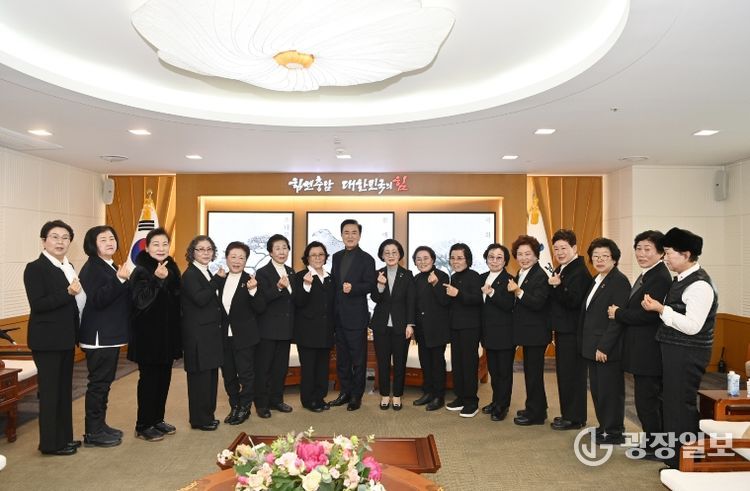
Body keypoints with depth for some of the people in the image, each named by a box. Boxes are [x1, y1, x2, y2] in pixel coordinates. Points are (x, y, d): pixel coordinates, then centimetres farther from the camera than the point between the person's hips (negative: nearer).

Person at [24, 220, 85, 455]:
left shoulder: (68, 267, 10)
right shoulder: (35, 268, -12)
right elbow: (37, 304, -20)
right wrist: (68, 293, -29)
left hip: (65, 338, 7)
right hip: (47, 340, -7)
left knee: (64, 389, 15)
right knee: (50, 390, 2)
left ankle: (64, 437, 27)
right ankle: (50, 443, 14)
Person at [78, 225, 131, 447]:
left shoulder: (111, 267, 13)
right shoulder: (91, 268, -13)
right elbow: (96, 300, -25)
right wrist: (119, 280, -32)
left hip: (111, 335, 9)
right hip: (98, 336, -9)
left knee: (104, 382, 16)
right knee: (98, 383, -1)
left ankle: (100, 425, 27)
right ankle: (93, 433, 9)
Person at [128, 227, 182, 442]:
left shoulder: (172, 269, 7)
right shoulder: (140, 271, -12)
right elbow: (140, 301, -24)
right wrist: (156, 279, -34)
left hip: (168, 334, 7)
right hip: (148, 335, -6)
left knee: (164, 378, 13)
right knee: (149, 379, 2)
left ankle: (158, 419, 27)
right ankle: (143, 426, 15)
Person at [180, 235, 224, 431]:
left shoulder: (207, 274, 14)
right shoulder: (189, 275, -11)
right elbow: (200, 299, -25)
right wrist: (218, 280, -19)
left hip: (210, 334, 9)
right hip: (198, 336, -8)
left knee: (210, 376, 14)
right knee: (200, 376, -1)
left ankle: (207, 415, 25)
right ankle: (199, 419, 12)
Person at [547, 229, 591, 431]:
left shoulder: (580, 272, -15)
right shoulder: (560, 270, 13)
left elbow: (573, 301, -22)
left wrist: (557, 286, -27)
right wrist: (553, 285, -2)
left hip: (572, 331, -10)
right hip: (561, 329, 10)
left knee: (572, 374, -1)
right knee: (563, 373, 16)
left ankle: (575, 418, 11)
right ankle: (567, 414, 28)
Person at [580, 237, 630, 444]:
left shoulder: (619, 281, -13)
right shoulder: (596, 281, 13)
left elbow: (618, 318, -19)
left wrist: (603, 347, -20)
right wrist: (586, 344, 11)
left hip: (608, 348, -8)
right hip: (593, 346, 9)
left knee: (610, 390, 3)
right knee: (597, 388, 16)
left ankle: (614, 432, 18)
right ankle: (604, 426, 30)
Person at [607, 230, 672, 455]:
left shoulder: (660, 278, -18)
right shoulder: (646, 276, 14)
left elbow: (647, 314, -24)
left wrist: (619, 314, -13)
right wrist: (620, 312, -2)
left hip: (649, 350, -10)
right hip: (643, 350, 10)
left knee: (646, 400, 1)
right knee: (652, 399, 20)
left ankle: (654, 447, 15)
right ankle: (654, 443, 33)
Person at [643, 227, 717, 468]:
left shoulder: (699, 285, -18)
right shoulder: (681, 280, 11)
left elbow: (692, 326, -24)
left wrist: (661, 309, -22)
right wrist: (657, 307, 5)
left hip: (687, 355, -10)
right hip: (674, 350, 10)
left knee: (680, 405, -1)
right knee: (671, 403, 17)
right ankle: (675, 458, 31)